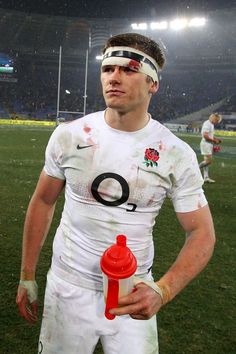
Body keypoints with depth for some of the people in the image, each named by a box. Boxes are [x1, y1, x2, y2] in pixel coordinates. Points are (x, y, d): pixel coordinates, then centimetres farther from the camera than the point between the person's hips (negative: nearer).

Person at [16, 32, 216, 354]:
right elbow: (43, 202, 4)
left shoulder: (177, 155, -11)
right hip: (68, 287, 1)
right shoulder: (68, 136, -7)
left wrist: (162, 291, -24)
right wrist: (27, 277, 6)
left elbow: (202, 233, -8)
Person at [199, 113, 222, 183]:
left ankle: (206, 177, 9)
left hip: (209, 144, 10)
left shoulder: (211, 124, 17)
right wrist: (214, 140, -17)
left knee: (207, 161, 8)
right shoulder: (207, 124, -15)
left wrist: (216, 139, 11)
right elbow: (205, 135, -23)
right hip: (206, 144, -10)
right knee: (208, 161, -13)